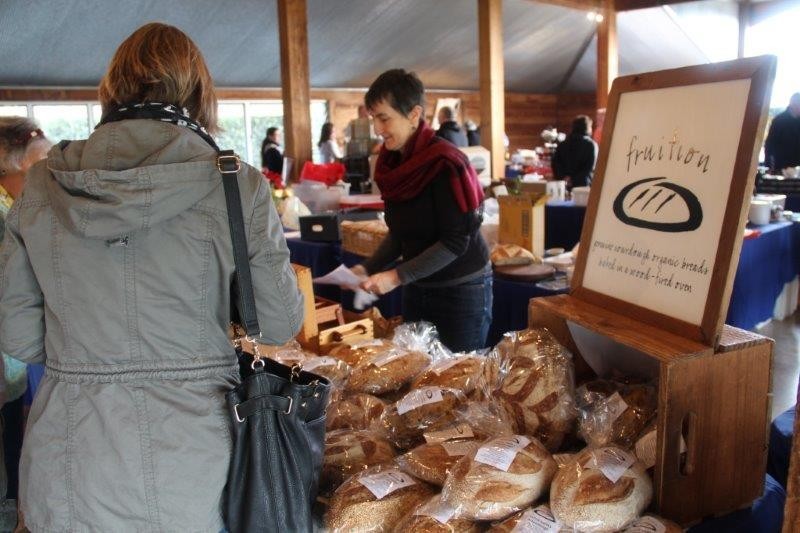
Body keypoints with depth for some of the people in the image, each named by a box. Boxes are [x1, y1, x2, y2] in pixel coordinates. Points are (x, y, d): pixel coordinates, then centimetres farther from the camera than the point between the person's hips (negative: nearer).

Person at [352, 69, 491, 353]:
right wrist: (368, 268, -2)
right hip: (417, 287, 7)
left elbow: (456, 242, -22)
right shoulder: (392, 163, 1)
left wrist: (397, 276, -24)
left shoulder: (445, 163, -21)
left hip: (462, 291, -7)